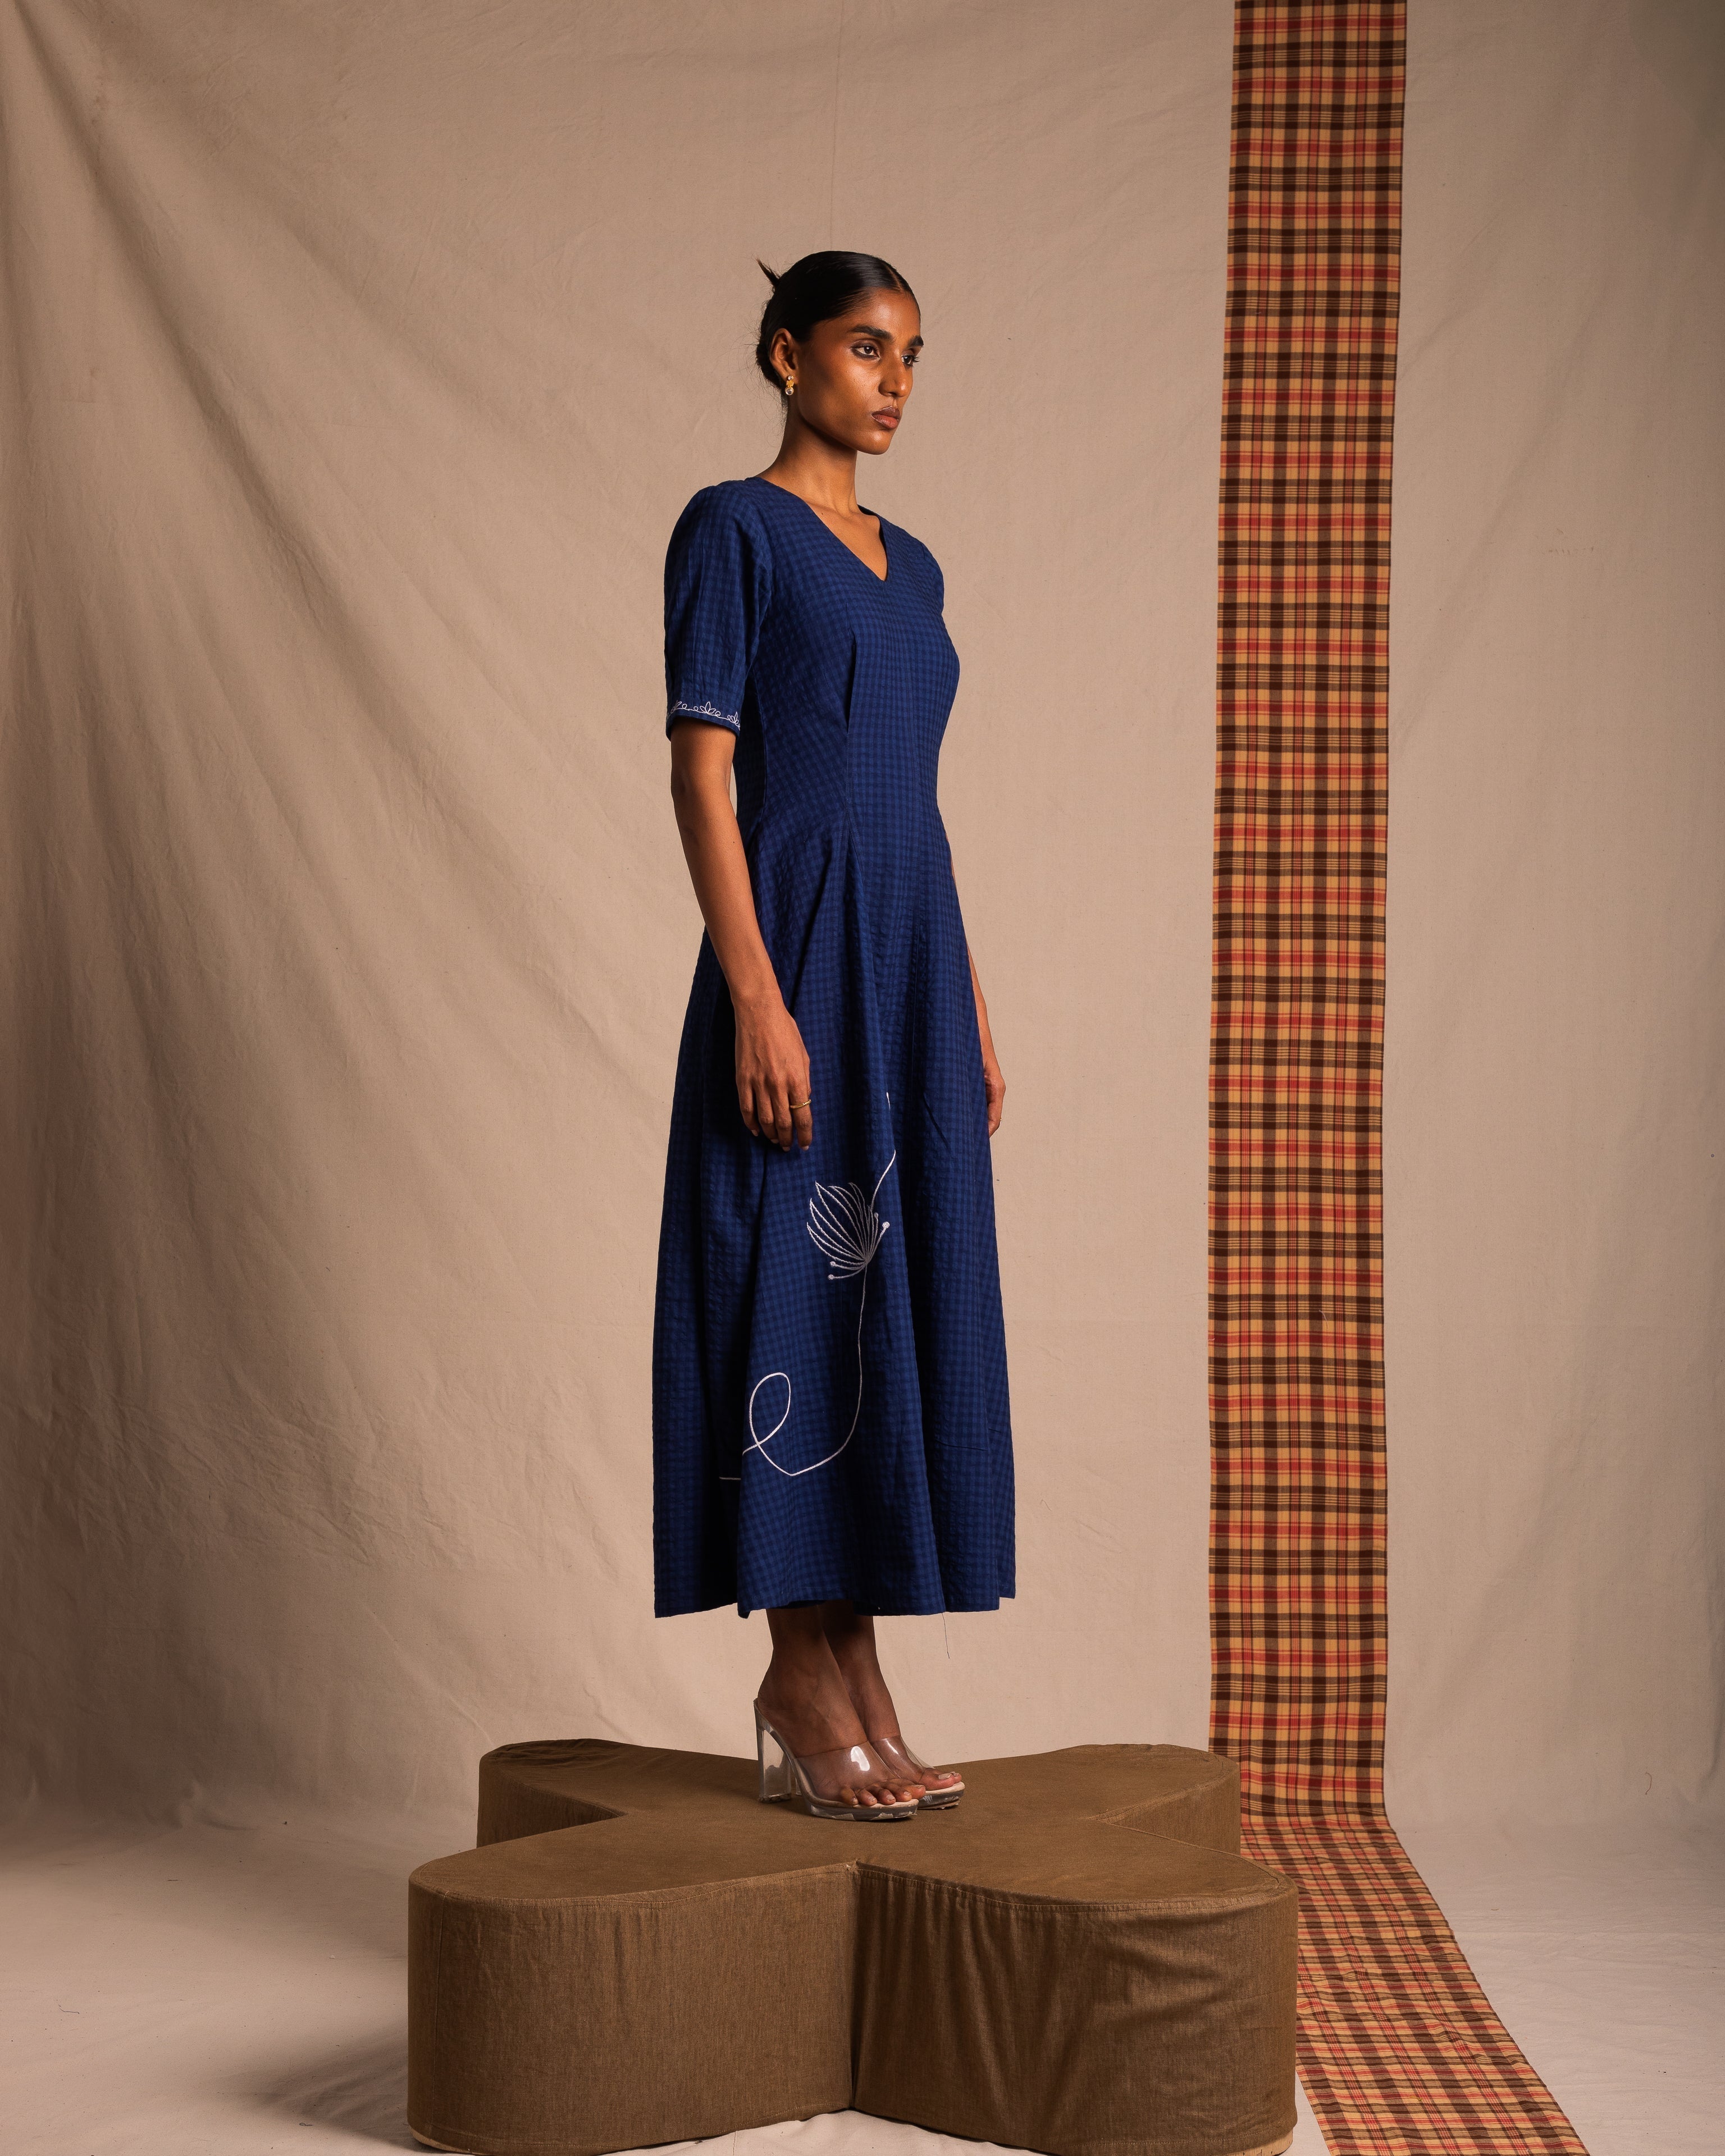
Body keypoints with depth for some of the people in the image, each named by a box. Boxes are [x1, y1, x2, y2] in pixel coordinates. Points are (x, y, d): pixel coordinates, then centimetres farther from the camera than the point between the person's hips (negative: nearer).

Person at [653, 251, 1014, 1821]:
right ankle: (804, 1684, 3)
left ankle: (858, 1679, 14)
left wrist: (972, 1013, 16)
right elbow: (701, 774, -11)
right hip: (798, 943, -8)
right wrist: (756, 996, -19)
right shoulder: (733, 529, -4)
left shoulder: (910, 563, 18)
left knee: (898, 1304, 7)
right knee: (799, 1293, -5)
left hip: (913, 952, 8)